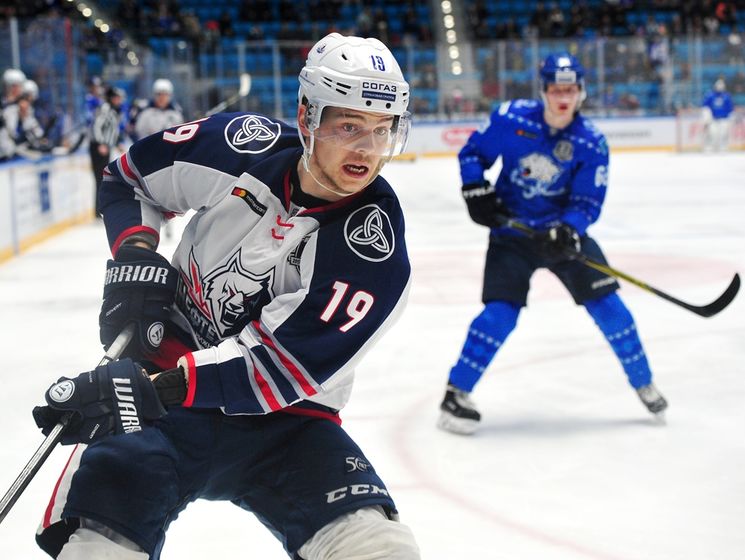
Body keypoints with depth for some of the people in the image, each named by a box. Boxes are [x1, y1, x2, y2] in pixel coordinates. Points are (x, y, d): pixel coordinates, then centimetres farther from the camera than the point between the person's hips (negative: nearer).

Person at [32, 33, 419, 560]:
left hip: (281, 416, -1)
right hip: (159, 379, 1)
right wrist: (135, 255, -8)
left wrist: (155, 391, -33)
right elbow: (129, 176, 10)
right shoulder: (243, 145, -9)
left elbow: (279, 368, -23)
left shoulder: (376, 250, -17)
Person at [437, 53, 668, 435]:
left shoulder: (592, 143, -12)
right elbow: (472, 152, 0)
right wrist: (477, 193, -13)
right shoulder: (511, 119, -13)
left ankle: (643, 383, 16)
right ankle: (456, 393, -3)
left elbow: (588, 202, -13)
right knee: (500, 312, -14)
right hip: (511, 229, -1)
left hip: (564, 230, 2)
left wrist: (566, 231, -31)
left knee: (606, 304, -3)